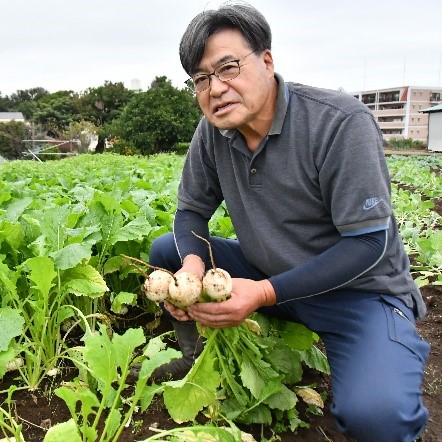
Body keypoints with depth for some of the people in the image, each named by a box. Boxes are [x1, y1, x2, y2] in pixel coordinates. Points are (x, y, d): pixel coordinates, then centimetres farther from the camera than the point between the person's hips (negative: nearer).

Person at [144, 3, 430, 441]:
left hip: (358, 289, -5)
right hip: (268, 276, 6)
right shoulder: (212, 133, -6)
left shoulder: (341, 122, -24)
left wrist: (265, 293, -31)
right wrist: (192, 263, -21)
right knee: (166, 250, -2)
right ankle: (200, 354, 15)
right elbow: (191, 211, 3)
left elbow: (367, 242, -24)